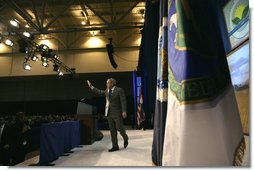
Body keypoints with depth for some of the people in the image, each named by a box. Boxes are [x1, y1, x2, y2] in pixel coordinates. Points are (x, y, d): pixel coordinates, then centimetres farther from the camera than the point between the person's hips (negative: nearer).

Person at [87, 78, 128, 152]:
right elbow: (99, 92, 25)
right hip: (109, 113, 6)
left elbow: (123, 101, -13)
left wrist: (124, 111, -21)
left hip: (117, 113, -6)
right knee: (112, 130, 6)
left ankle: (125, 138, 26)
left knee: (119, 128, -4)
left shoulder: (119, 90, -8)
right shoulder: (107, 91, 12)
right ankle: (115, 146, 13)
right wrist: (90, 86, 26)